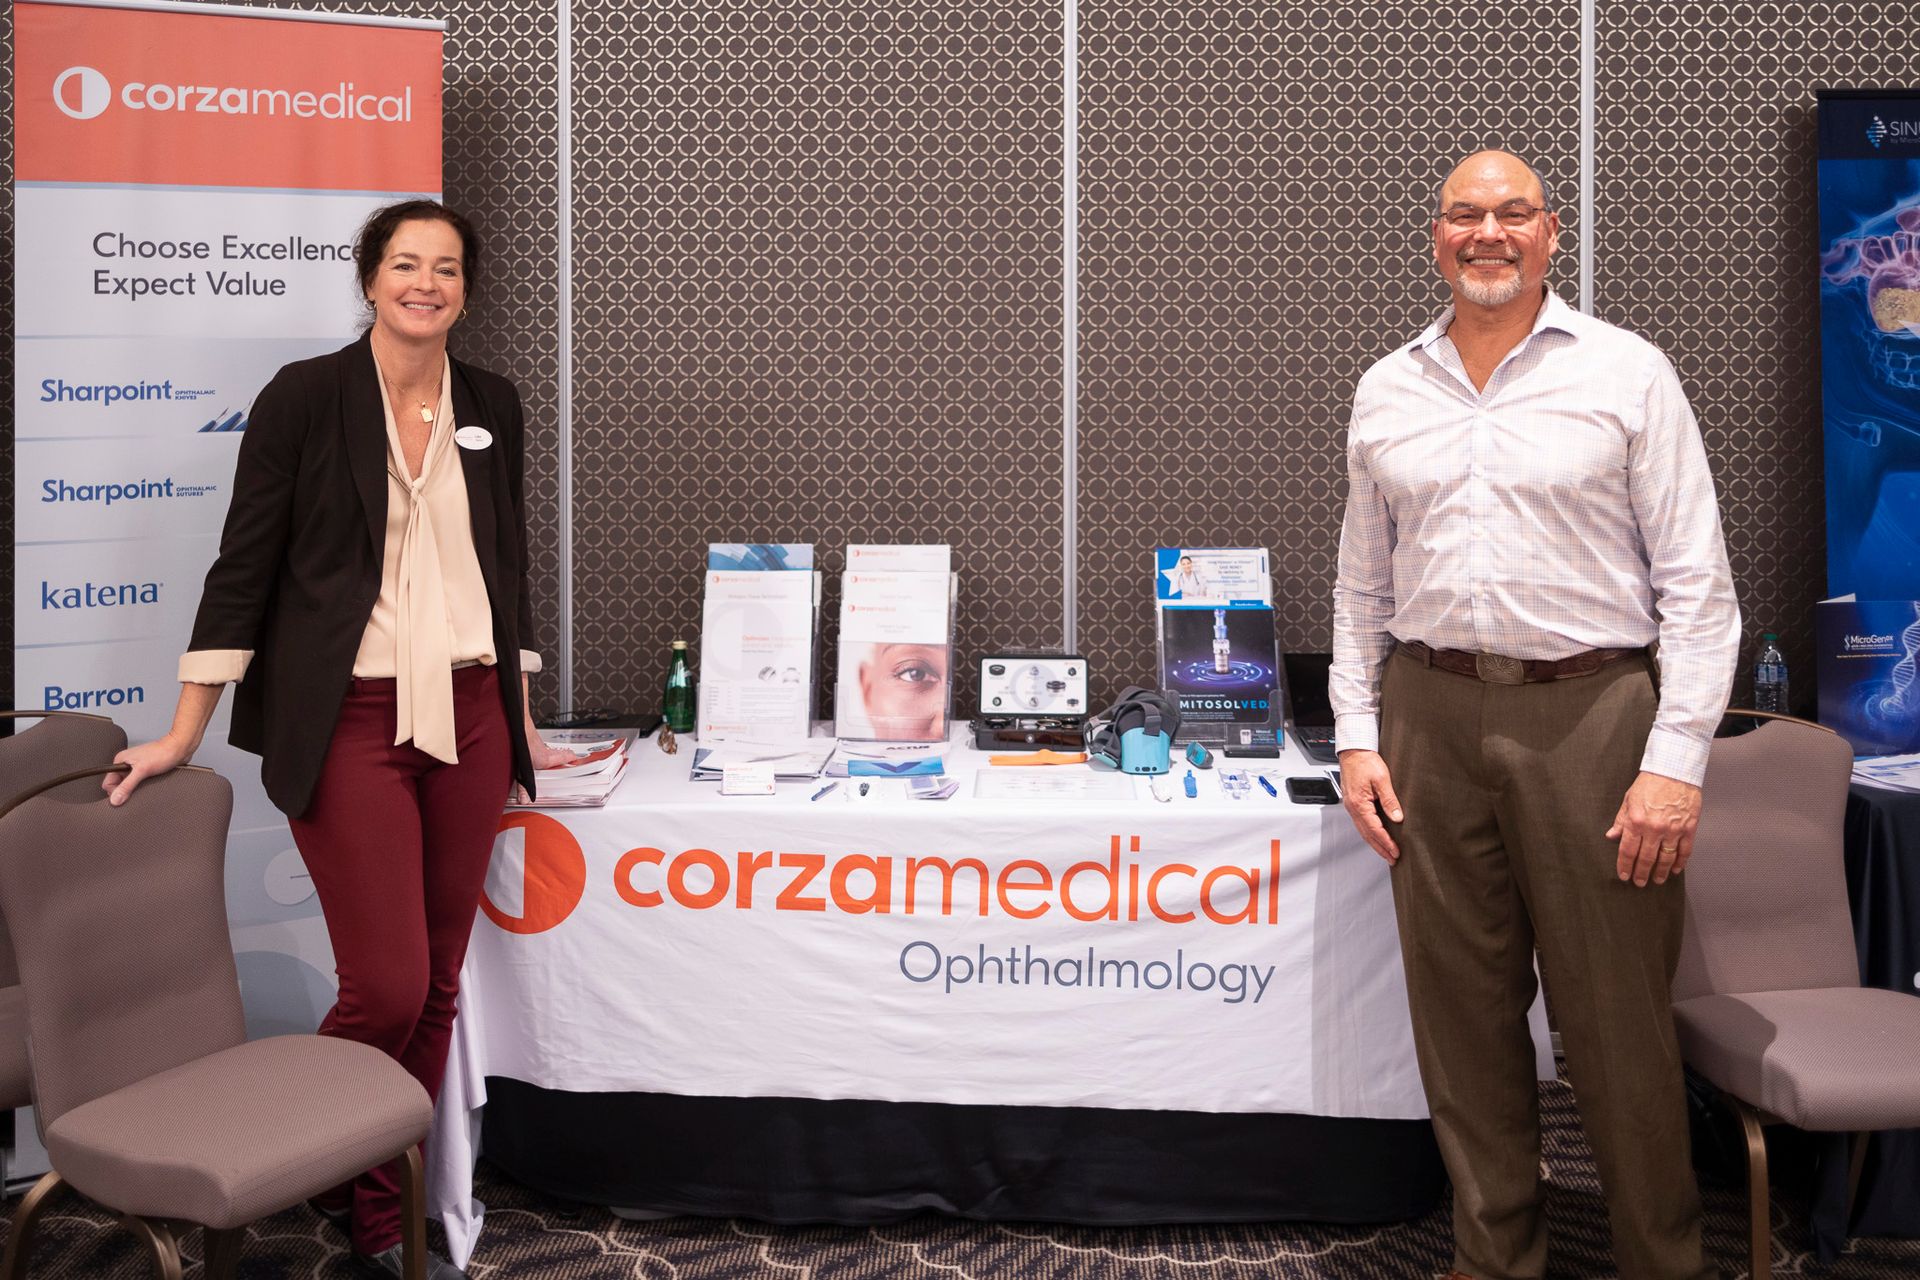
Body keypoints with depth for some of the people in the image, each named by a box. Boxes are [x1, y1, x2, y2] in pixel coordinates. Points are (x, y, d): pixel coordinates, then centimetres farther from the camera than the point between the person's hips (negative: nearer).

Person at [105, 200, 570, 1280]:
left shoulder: (492, 406, 10)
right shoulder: (306, 397, -3)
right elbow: (245, 565, -2)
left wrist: (522, 722, 18)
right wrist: (185, 735, -2)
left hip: (468, 720, 4)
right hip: (351, 724, -4)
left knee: (438, 986, 8)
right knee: (387, 986, -6)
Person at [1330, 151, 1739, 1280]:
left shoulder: (1627, 374, 1)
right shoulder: (1387, 392, 11)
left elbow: (1697, 583, -3)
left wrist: (1676, 761, -11)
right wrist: (1358, 736, 5)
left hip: (1587, 713, -3)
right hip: (1431, 719, 3)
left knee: (1618, 1019, 3)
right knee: (1463, 1013, 9)